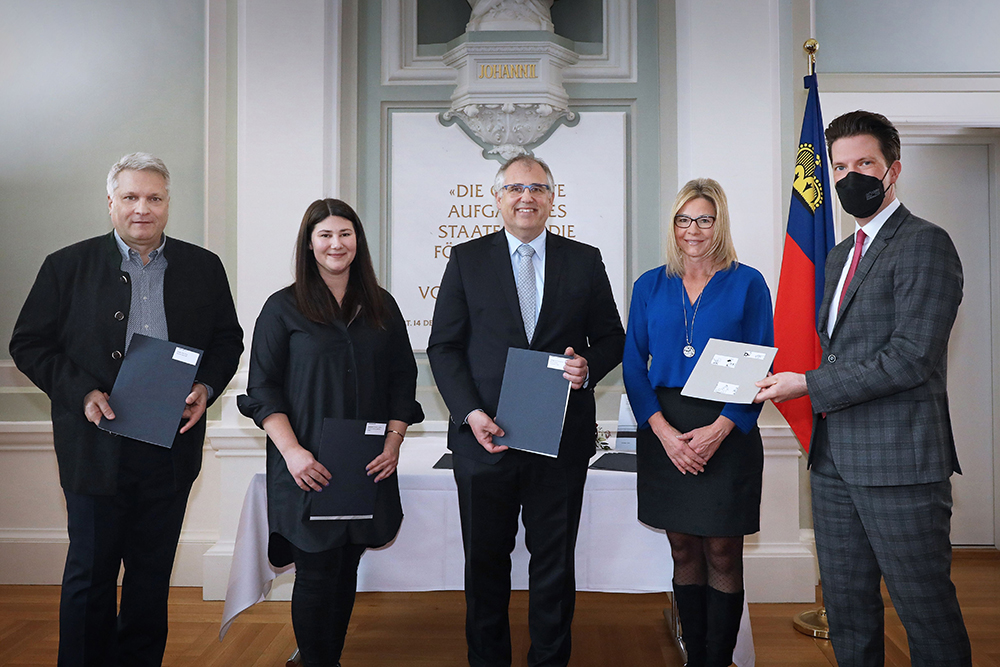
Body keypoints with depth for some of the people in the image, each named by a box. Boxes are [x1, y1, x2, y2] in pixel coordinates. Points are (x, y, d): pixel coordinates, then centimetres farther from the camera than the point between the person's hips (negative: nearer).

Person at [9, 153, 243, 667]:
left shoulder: (204, 268, 5)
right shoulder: (67, 266, 0)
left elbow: (228, 340, 11)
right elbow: (28, 344, 1)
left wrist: (206, 387, -7)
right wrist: (81, 392, -13)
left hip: (171, 446, 2)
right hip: (96, 446, -2)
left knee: (152, 574, 15)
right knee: (90, 573, 10)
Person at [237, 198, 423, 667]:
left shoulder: (381, 306, 9)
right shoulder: (283, 308, 0)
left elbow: (402, 379, 10)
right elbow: (263, 389, -3)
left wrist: (394, 441, -3)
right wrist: (292, 451, -15)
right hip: (309, 469, -3)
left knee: (346, 568, 12)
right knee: (317, 572, 2)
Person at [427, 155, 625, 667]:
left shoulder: (585, 261, 7)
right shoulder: (466, 260, 4)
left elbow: (612, 338, 10)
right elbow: (444, 346, 2)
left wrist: (588, 366, -12)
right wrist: (470, 412, -11)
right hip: (485, 435, 0)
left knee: (555, 562, 11)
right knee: (485, 562, 13)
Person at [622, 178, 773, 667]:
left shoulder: (747, 283, 1)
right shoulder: (650, 286, 7)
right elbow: (634, 366, 4)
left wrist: (720, 429, -14)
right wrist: (663, 429, -10)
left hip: (727, 432, -2)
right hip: (663, 433, 3)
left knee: (722, 553, 4)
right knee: (683, 550, 11)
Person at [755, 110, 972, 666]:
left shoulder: (924, 244, -8)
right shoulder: (839, 255, 18)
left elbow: (911, 357, -17)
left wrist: (809, 386, -15)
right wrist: (792, 386, 6)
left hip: (898, 459, -8)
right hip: (833, 457, 8)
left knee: (926, 612, 5)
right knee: (845, 606, 16)